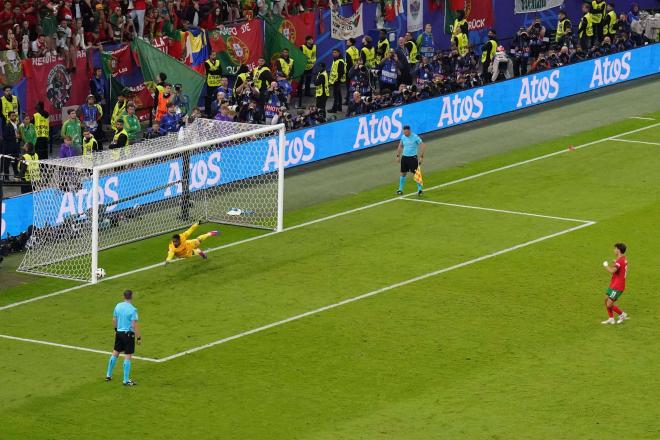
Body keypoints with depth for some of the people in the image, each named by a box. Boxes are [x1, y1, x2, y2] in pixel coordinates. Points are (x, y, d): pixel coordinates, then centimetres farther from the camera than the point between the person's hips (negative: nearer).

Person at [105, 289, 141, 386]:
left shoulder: (118, 306, 0)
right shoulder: (132, 310, -19)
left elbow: (114, 320, 11)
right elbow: (134, 325, -19)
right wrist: (139, 337, -12)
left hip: (119, 333, 6)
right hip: (128, 334, -6)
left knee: (115, 353, 19)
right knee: (128, 356, 0)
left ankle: (108, 375, 29)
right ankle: (126, 380, 3)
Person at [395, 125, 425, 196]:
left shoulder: (415, 137, -12)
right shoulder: (403, 137, 3)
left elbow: (422, 146, -10)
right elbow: (400, 146, 17)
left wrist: (421, 157, -15)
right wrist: (398, 156, 13)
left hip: (413, 157, -5)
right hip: (404, 157, 5)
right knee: (403, 173, 8)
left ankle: (420, 189, -1)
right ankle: (400, 189, 17)